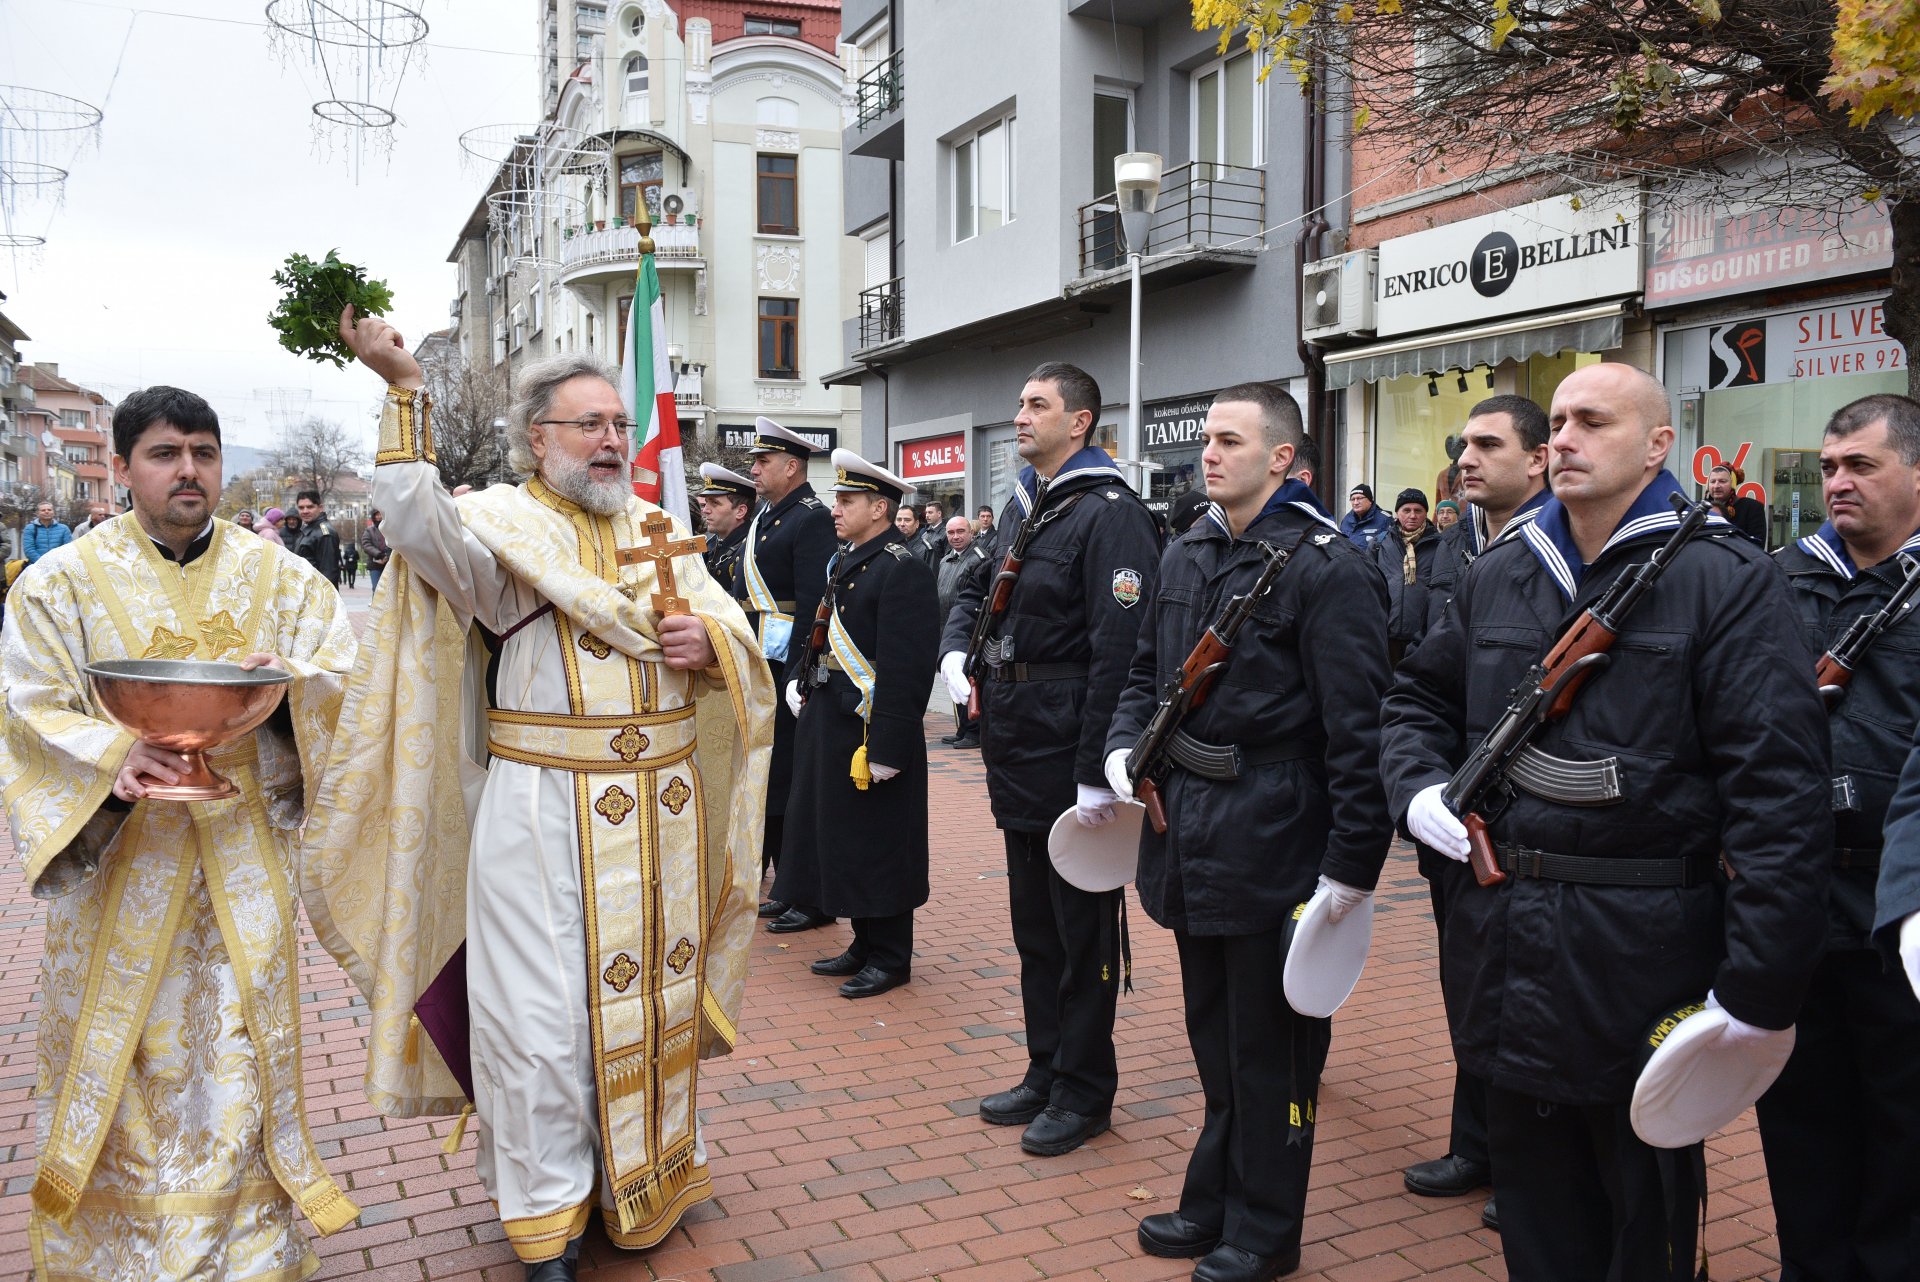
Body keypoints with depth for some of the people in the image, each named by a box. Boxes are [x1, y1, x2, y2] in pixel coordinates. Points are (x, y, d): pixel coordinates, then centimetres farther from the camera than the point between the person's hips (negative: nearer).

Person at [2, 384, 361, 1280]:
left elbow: (347, 678, 2)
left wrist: (284, 684, -20)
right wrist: (113, 757, -25)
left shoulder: (277, 577, 5)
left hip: (246, 856, 1)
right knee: (119, 1058, 7)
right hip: (117, 856, -1)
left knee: (243, 1052, 8)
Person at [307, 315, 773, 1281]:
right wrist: (404, 395, -30)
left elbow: (733, 632, 14)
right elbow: (424, 531, -25)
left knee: (655, 991, 15)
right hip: (543, 816, -5)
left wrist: (708, 642, -9)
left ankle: (648, 1173, 35)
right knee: (544, 1011, 1)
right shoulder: (502, 524, -3)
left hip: (661, 810, 5)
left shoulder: (657, 530, 12)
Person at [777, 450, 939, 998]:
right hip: (830, 723, 10)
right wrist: (800, 679, 6)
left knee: (877, 848, 2)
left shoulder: (902, 569, -17)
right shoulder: (844, 561, 12)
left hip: (871, 731, -10)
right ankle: (865, 946, 30)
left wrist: (887, 747, -23)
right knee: (840, 838, 16)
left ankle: (890, 959, 16)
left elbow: (905, 669, -21)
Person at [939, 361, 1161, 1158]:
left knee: (1082, 926, 5)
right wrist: (957, 652, 2)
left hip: (1070, 748, -9)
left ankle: (1084, 1091, 19)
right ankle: (1046, 1070, 32)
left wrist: (1098, 773, -23)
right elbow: (975, 590, 24)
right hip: (1016, 743, 9)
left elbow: (1119, 649, -21)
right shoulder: (1023, 505, 13)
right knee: (1033, 920, 18)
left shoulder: (1109, 513, -15)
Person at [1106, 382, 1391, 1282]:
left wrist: (1352, 864, -17)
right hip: (1193, 837, 7)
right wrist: (1125, 745, 2)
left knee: (1269, 1047, 8)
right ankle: (1214, 1202, 36)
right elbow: (1148, 672, 20)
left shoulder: (1327, 568, -14)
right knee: (1213, 1036, 20)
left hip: (1273, 846, -7)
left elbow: (1356, 729, -16)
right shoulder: (1184, 557, 9)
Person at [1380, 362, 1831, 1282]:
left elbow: (1779, 792, -14)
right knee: (1533, 1195, 20)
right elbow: (1419, 698, 21)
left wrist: (1758, 984, -17)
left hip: (1637, 956, -5)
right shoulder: (1498, 576, 8)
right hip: (1504, 946, 5)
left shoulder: (1727, 582, -9)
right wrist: (1419, 787, -1)